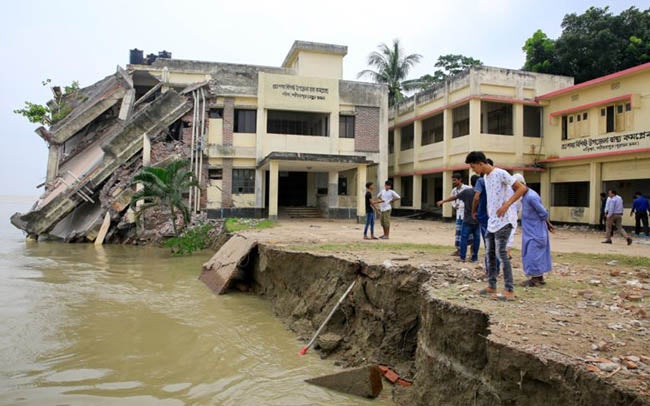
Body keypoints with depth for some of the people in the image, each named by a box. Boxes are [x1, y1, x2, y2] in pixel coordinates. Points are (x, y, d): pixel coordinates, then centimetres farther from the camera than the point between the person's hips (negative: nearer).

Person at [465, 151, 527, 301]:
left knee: (501, 253, -12)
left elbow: (522, 188, -16)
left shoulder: (500, 174, -13)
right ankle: (491, 286, 19)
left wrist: (506, 205, -22)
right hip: (492, 220, 9)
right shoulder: (486, 177, 14)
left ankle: (509, 291, -9)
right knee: (490, 252, 10)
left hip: (503, 220, -9)